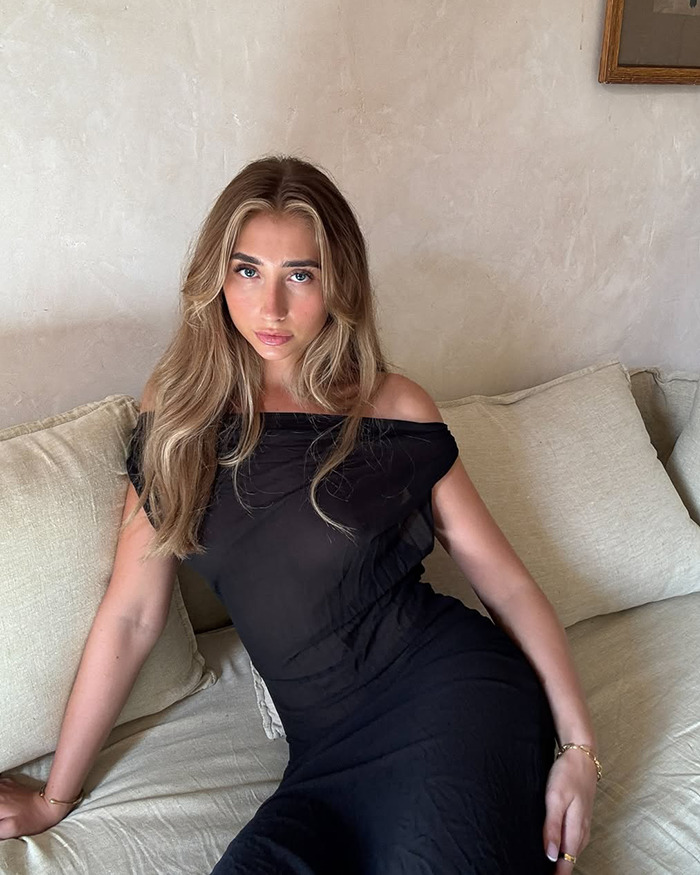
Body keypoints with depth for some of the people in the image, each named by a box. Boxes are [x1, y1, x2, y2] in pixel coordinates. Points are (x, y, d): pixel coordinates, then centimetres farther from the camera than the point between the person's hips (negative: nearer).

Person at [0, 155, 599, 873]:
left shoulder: (393, 408, -1)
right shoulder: (180, 413, 4)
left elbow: (507, 581, 2)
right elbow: (130, 617, 5)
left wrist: (577, 745, -8)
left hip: (451, 688, -2)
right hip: (330, 749, 3)